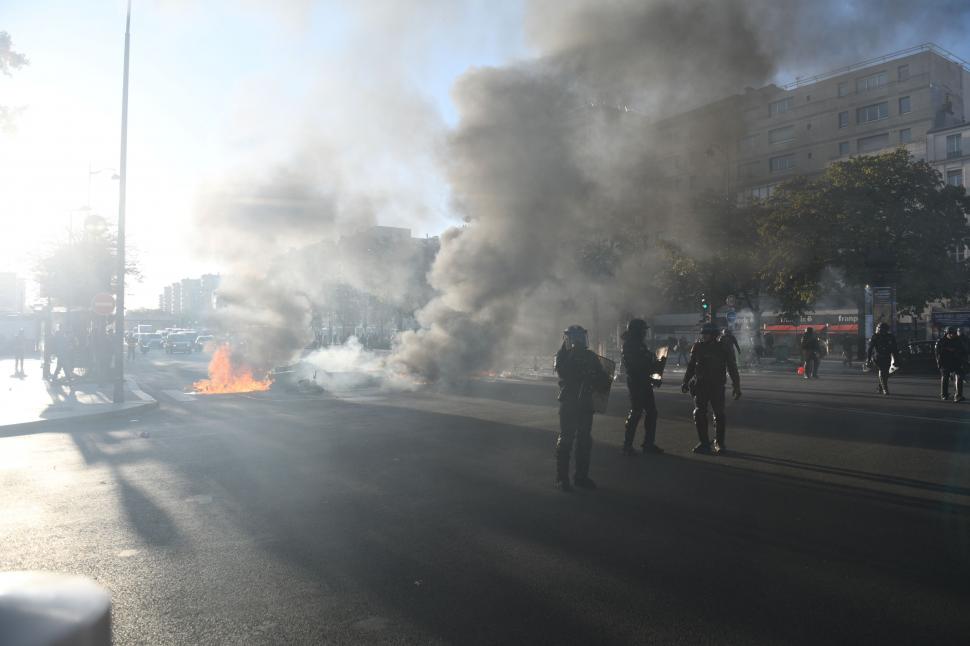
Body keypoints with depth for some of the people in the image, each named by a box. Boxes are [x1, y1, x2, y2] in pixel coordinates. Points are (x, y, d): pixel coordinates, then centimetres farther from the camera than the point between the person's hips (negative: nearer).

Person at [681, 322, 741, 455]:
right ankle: (704, 443, 9)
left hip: (717, 387, -3)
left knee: (719, 415, -2)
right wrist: (686, 382, 12)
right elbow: (691, 366, 14)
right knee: (699, 414, -1)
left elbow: (732, 368, 0)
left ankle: (719, 443, 12)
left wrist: (736, 387, -3)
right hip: (700, 386, 3)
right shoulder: (697, 347, 5)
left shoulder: (723, 349, -3)